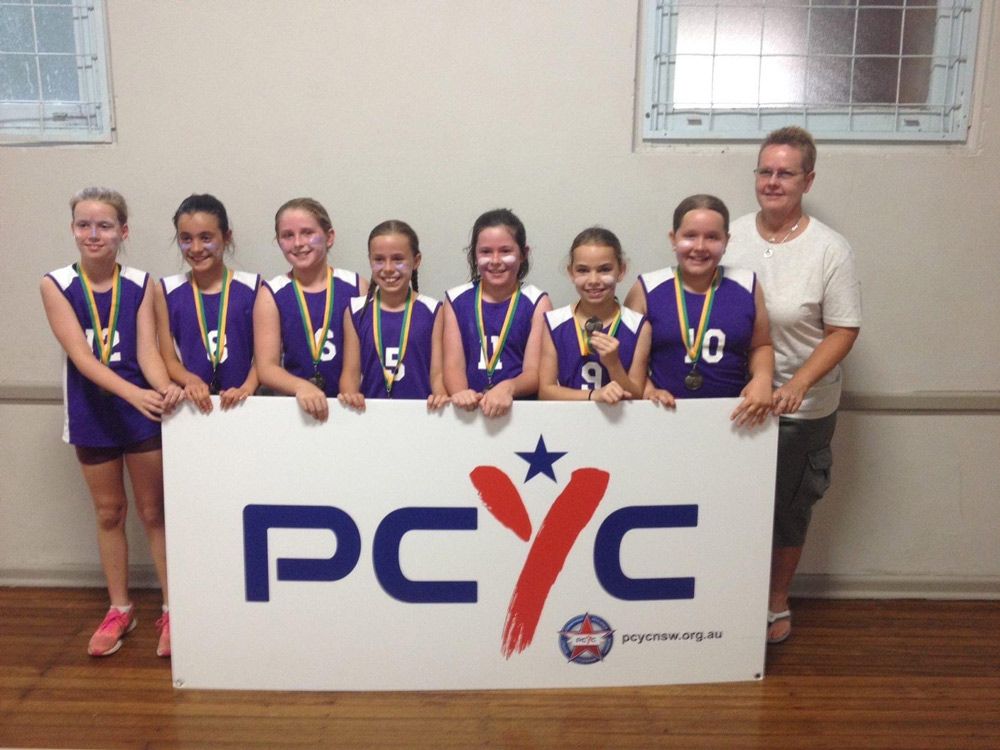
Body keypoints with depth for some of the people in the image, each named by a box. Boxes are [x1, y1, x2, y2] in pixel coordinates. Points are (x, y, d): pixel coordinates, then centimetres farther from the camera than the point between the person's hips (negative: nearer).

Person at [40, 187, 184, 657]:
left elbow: (147, 352, -11)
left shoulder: (141, 285, -5)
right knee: (108, 512, 15)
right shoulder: (56, 285, -7)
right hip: (92, 412, 1)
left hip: (143, 411, -1)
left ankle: (172, 610, 20)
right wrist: (132, 392, -33)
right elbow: (80, 355, -17)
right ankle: (120, 609, 30)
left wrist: (165, 388, -33)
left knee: (153, 511, 9)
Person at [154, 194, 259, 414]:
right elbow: (169, 359, 5)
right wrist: (191, 381, -13)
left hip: (240, 402, -1)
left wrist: (247, 388, -13)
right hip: (191, 403, 1)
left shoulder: (252, 287, 2)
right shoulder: (166, 291, 6)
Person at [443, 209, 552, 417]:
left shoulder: (537, 302, 6)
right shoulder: (456, 300, 10)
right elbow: (453, 365, 2)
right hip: (470, 409, 1)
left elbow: (535, 372, -1)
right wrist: (461, 394, -19)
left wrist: (508, 388, -21)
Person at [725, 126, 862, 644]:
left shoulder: (829, 250, -12)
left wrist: (796, 386, -23)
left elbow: (843, 330, -11)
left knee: (788, 508, 14)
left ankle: (776, 602, 35)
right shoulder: (731, 236, -2)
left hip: (802, 409, -2)